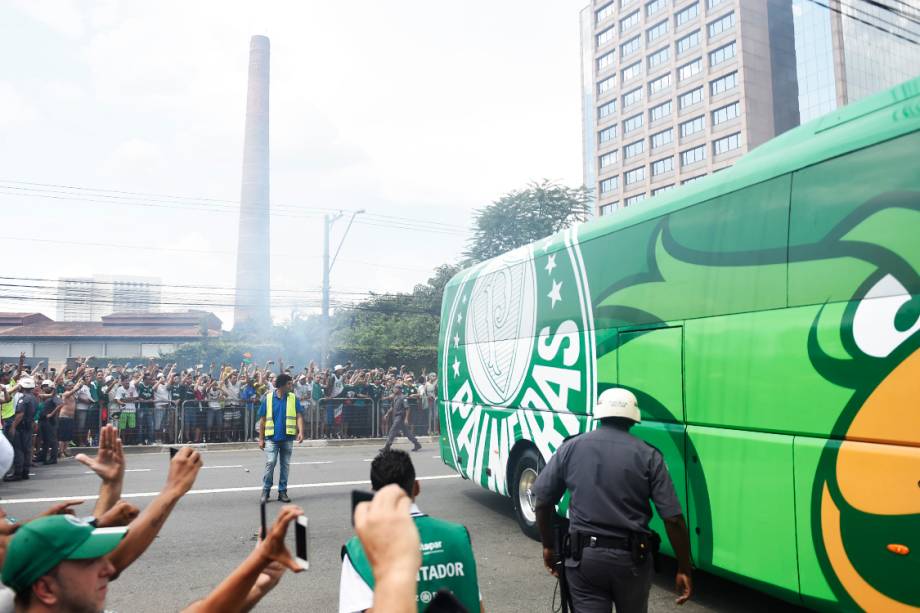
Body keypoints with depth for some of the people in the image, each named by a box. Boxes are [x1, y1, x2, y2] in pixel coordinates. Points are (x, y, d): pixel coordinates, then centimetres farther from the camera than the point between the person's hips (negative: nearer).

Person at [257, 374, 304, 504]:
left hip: (288, 438, 2)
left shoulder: (293, 398, 4)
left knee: (285, 465, 7)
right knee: (270, 463, -7)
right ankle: (266, 491, 9)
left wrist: (300, 432, -16)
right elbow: (262, 420, 4)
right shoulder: (268, 398, 0)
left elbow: (299, 416, -1)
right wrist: (261, 439, 2)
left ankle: (282, 491, 18)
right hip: (272, 437, -2)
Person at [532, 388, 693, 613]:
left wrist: (548, 546, 17)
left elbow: (542, 503, 3)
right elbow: (673, 519, -8)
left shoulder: (570, 448, 0)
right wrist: (684, 569, 2)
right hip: (632, 558, 1)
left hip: (583, 556, 0)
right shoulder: (648, 455, -4)